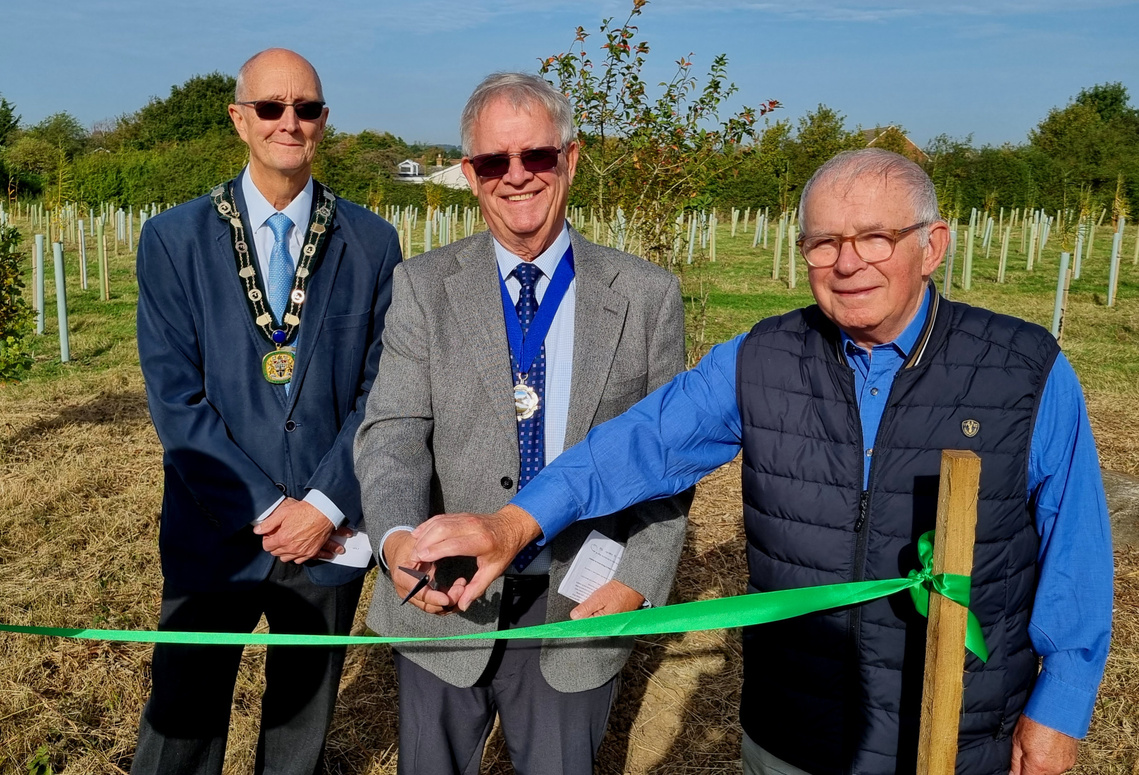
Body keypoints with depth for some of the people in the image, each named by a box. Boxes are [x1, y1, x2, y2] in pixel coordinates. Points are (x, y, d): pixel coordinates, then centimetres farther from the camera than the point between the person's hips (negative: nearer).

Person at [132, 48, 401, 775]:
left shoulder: (372, 242, 0)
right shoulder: (175, 238, -2)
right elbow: (174, 397, -7)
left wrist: (327, 505, -11)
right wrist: (265, 511, -12)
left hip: (331, 532, 1)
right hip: (215, 533, 0)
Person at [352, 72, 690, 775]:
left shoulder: (648, 295, -1)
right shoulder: (424, 286, -1)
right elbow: (393, 433, -10)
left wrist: (638, 580, -11)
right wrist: (397, 536, -29)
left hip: (581, 611, 0)